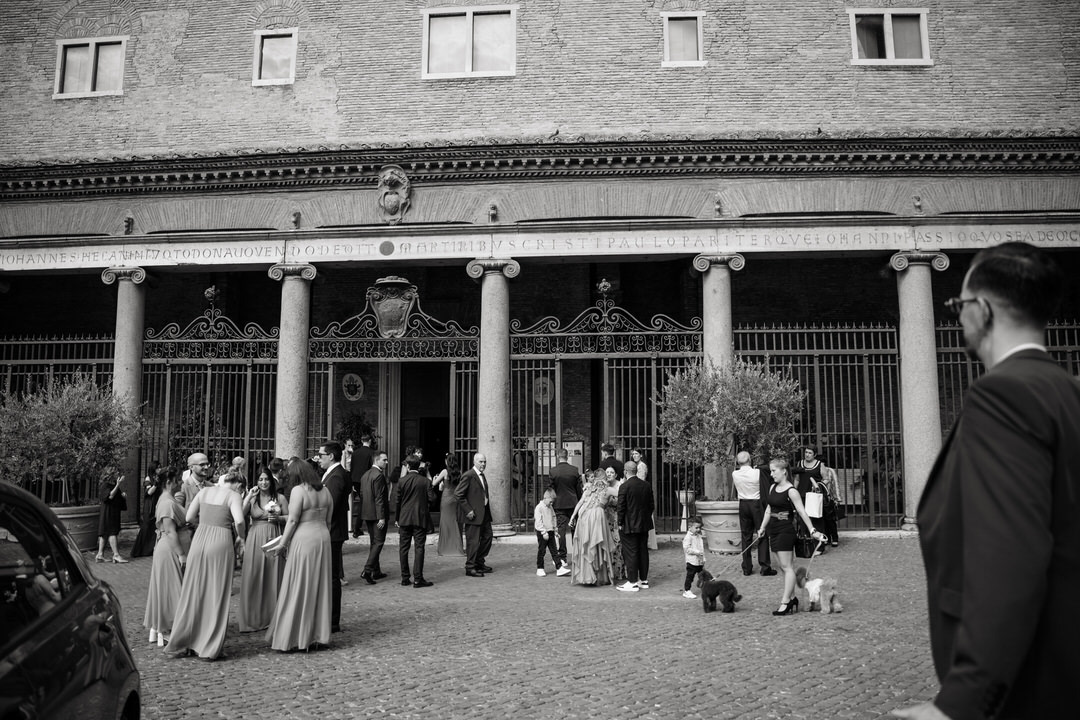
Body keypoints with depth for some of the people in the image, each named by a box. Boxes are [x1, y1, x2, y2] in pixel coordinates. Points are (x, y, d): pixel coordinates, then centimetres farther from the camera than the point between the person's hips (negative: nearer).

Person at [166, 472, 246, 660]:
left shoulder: (205, 491, 12)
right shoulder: (233, 496, -2)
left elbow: (189, 517, 13)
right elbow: (239, 520, -18)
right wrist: (241, 537, 1)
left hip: (200, 539, 5)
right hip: (221, 541, -4)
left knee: (193, 592, 14)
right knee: (217, 595, 5)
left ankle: (183, 644, 20)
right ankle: (210, 648, 9)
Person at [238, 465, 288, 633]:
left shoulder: (280, 498, 4)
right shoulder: (251, 498, 3)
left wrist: (278, 518, -8)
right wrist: (249, 497, -15)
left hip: (274, 540, 0)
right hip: (255, 541, 0)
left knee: (273, 579, 5)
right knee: (253, 579, 1)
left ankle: (272, 618, 18)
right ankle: (252, 619, 12)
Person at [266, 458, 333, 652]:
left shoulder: (298, 491, -12)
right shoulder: (325, 490, 8)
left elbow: (293, 520, -13)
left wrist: (282, 544, -6)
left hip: (304, 540, -7)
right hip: (323, 538, 7)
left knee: (298, 589, 2)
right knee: (320, 587, 12)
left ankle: (294, 637, 8)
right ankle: (319, 636, 19)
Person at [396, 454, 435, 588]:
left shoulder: (402, 481, -3)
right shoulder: (426, 481, -5)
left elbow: (398, 501, 0)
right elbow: (432, 498, -8)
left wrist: (397, 518, 10)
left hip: (404, 518, 1)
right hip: (420, 519, -1)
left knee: (403, 548, 10)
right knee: (419, 548, 1)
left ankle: (405, 578, 14)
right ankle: (418, 579, -2)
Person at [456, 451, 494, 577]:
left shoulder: (482, 475, 14)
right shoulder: (468, 475, -15)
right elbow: (458, 494, -19)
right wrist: (468, 510, -19)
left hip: (484, 513, 9)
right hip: (474, 514, -9)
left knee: (487, 537, 15)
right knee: (473, 541, -3)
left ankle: (480, 563, 29)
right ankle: (470, 568, 7)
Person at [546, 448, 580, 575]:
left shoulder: (553, 471, -8)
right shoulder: (574, 470, -3)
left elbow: (550, 489, -4)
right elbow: (579, 489, 2)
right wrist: (579, 503, 13)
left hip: (559, 504, -2)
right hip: (573, 504, 2)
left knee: (561, 531, -1)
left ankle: (562, 559, -5)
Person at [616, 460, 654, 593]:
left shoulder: (625, 486, -15)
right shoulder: (647, 485, 4)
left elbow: (621, 507, -14)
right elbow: (652, 505, 8)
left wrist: (620, 523, -4)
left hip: (629, 526, -6)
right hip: (644, 525, 6)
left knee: (630, 553, 0)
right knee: (643, 552, 13)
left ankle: (632, 583, 4)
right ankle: (644, 580, 21)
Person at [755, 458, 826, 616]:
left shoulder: (791, 491, -13)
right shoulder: (772, 488, 9)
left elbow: (802, 512, -17)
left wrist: (812, 531, -22)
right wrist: (762, 528, 20)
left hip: (786, 530, -8)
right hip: (774, 530, 8)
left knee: (786, 566, -6)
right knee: (784, 566, 11)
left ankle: (785, 602, -4)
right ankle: (792, 598, 19)